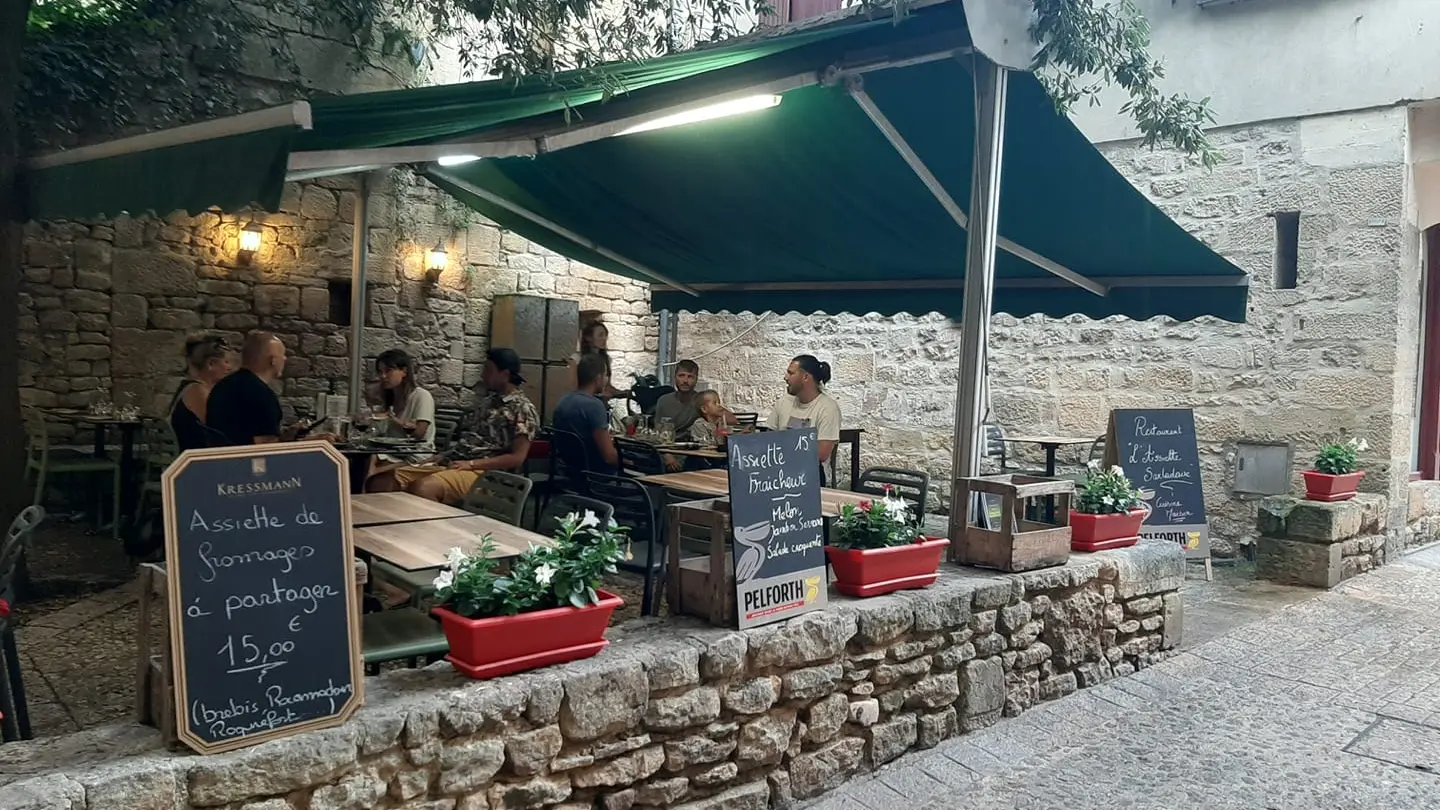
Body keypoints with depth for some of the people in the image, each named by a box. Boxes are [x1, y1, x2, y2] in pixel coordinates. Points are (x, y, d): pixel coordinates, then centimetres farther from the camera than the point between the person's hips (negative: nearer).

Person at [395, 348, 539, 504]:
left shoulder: (522, 408, -6)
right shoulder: (488, 400, 20)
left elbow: (517, 458, -13)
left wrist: (471, 464, -17)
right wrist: (444, 455, 8)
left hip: (482, 472, -9)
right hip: (452, 462, 9)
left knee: (423, 488, -34)